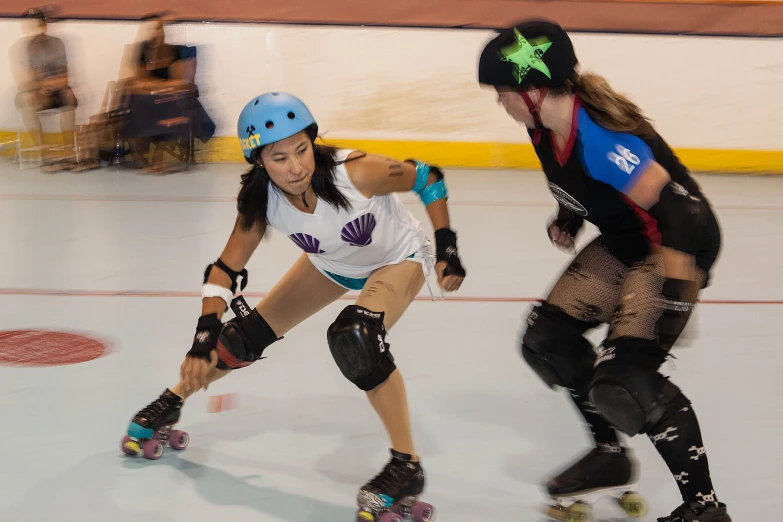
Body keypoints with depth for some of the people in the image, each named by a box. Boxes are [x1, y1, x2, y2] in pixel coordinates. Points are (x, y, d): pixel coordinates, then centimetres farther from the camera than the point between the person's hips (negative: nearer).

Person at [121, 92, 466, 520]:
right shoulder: (261, 201, -27)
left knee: (354, 338, -32)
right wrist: (204, 338, -28)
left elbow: (427, 178, -22)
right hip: (332, 264, 5)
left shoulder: (356, 172, -39)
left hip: (398, 259, -5)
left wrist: (446, 248, -23)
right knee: (248, 335, 4)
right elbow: (227, 269, -17)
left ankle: (406, 467, -18)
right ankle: (171, 403, 32)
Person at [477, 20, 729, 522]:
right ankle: (610, 456, 24)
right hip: (623, 241, 10)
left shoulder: (600, 140, -33)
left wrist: (673, 301, -36)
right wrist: (570, 216, 11)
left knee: (624, 377, -20)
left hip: (678, 247, -10)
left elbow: (680, 214, -35)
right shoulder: (547, 126, -5)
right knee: (549, 338, 7)